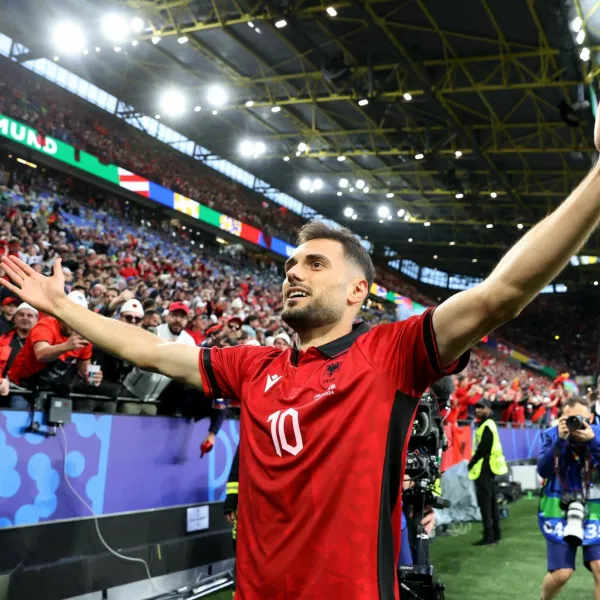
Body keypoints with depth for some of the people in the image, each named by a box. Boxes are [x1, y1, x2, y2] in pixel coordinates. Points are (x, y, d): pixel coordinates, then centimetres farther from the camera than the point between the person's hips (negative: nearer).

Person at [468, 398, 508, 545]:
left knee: (485, 502, -7)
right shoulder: (486, 424, 17)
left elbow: (482, 449, -20)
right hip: (488, 468, 10)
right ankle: (496, 534, 22)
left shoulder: (487, 426, -15)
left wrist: (472, 463, -11)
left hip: (484, 469, -10)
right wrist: (474, 462, 10)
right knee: (491, 501, 14)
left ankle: (488, 536, -5)